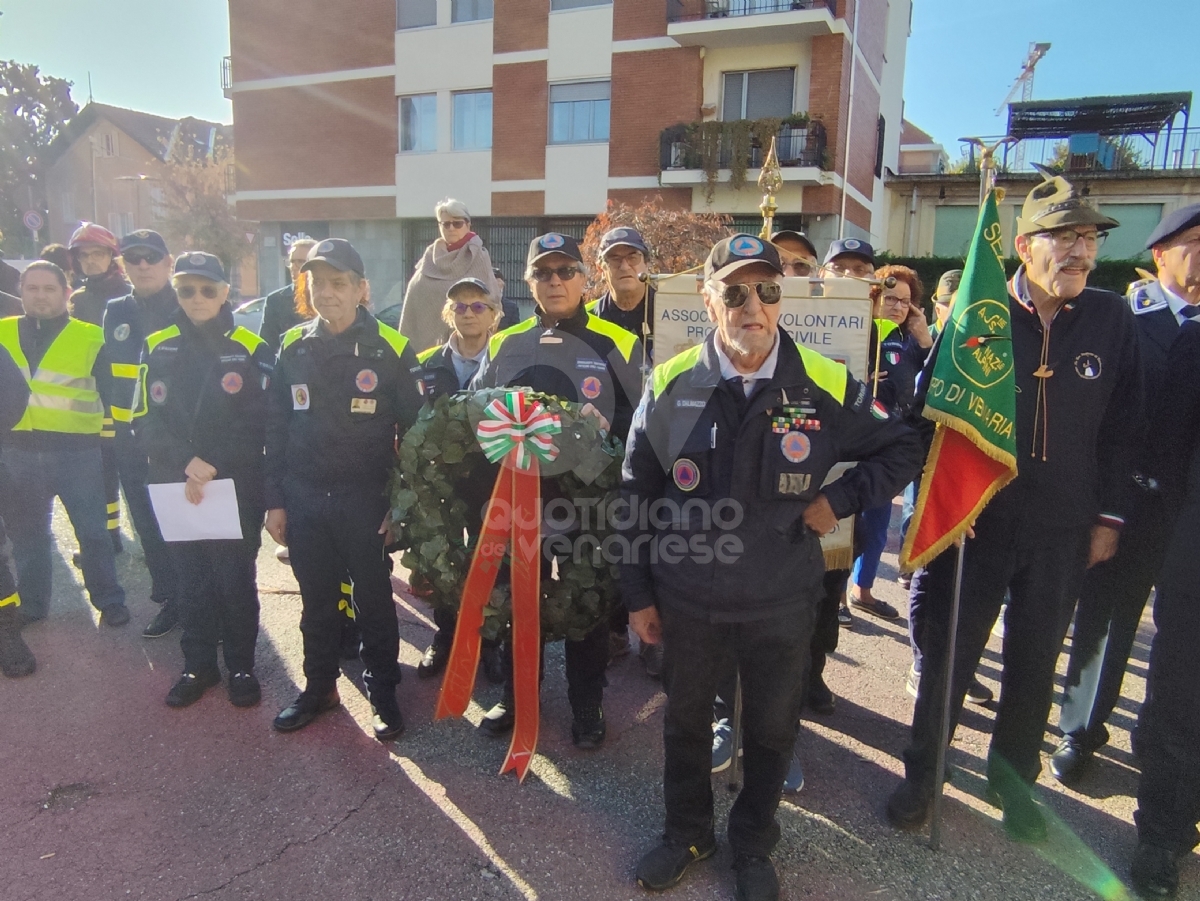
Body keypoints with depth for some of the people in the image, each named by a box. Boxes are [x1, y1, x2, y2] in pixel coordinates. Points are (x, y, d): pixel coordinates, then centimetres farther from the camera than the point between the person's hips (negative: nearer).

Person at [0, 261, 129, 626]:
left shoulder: (90, 339, -1)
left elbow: (110, 394, 1)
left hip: (76, 451, -3)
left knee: (92, 530, 4)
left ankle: (109, 600, 16)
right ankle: (31, 603, 29)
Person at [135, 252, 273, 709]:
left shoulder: (251, 350, -3)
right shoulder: (157, 349, 5)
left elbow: (258, 424, -7)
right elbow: (148, 421, 0)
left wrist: (213, 466, -14)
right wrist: (186, 462, -14)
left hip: (237, 488, -2)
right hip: (176, 487, 3)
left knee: (236, 579, 4)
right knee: (191, 578, 10)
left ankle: (241, 666, 21)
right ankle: (198, 665, 26)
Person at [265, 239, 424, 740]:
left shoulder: (392, 349, -7)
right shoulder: (292, 348, 4)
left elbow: (412, 431, -5)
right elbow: (275, 430, 7)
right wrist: (274, 500, 4)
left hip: (366, 500, -3)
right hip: (304, 499, 4)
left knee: (373, 600, 9)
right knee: (316, 600, 16)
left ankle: (383, 692, 25)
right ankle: (319, 687, 33)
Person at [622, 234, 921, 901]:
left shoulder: (827, 386, -10)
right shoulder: (670, 385, -8)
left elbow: (903, 449, 7)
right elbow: (637, 496, 0)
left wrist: (840, 500, -8)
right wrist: (639, 593, 1)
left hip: (782, 603, 0)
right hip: (687, 599, 1)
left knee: (771, 730, 18)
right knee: (685, 720, 19)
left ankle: (753, 844, 44)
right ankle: (686, 832, 45)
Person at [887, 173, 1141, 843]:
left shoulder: (1113, 320, 0)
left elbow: (1123, 429, 5)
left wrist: (1109, 515, 3)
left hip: (1064, 530, 2)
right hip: (975, 520, -2)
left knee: (1036, 662, 15)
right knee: (948, 653, 8)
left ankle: (1014, 780, 36)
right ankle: (923, 775, 27)